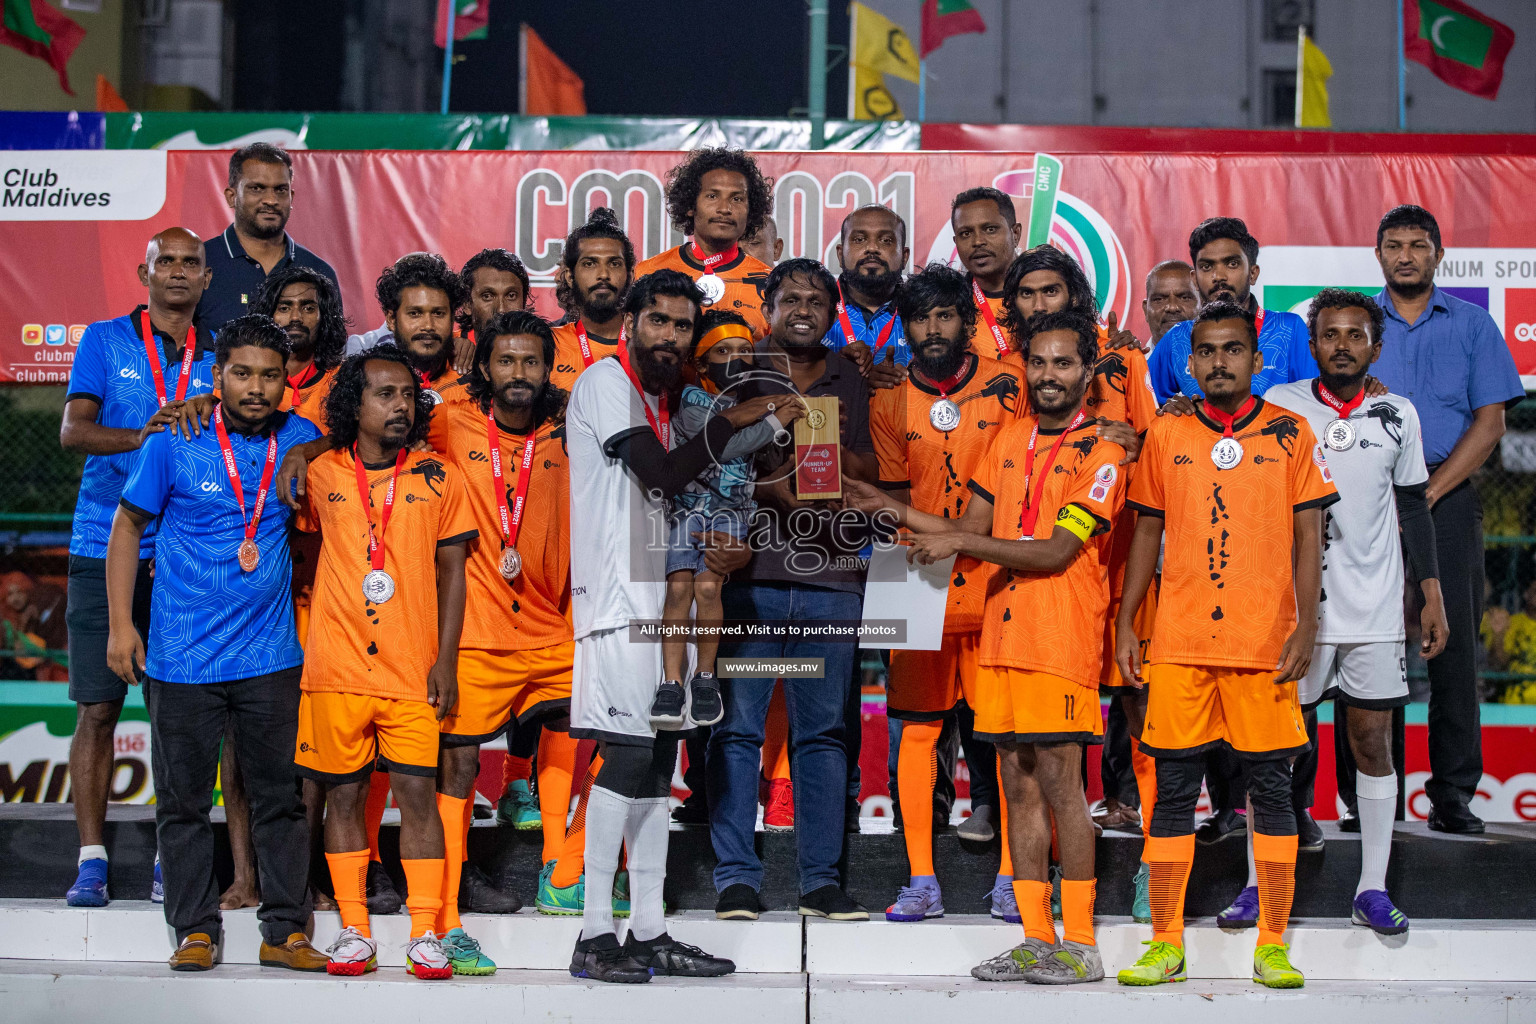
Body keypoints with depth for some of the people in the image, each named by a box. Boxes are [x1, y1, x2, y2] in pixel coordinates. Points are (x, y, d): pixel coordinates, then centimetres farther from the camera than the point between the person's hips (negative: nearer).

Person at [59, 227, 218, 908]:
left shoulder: (218, 359, 11)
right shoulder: (105, 340, 5)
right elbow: (72, 430, -7)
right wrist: (142, 436, -24)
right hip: (104, 551, -2)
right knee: (98, 710, -2)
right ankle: (92, 863, 4)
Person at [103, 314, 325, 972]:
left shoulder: (302, 441, 2)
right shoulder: (174, 442, -4)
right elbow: (127, 526, 3)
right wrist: (120, 624, -1)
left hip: (271, 653, 2)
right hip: (182, 656, -1)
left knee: (280, 796, 5)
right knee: (183, 799, 5)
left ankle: (285, 931, 14)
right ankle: (195, 930, 16)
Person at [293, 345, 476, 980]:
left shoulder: (439, 477, 5)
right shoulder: (320, 475, 4)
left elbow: (451, 571, 5)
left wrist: (446, 659, 0)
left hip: (412, 669, -1)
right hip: (336, 665, 1)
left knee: (417, 791, -4)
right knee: (344, 794, 5)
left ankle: (425, 934, 2)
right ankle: (354, 931, 13)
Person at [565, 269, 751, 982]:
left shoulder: (659, 401, 21)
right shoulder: (606, 381, -5)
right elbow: (663, 475, -16)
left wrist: (719, 550, 9)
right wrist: (731, 422, -9)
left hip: (658, 596, 9)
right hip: (616, 599, -9)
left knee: (656, 760, 7)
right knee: (628, 756, -13)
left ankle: (648, 934, 11)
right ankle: (594, 936, -10)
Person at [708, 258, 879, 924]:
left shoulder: (849, 380, 17)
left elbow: (870, 471, 14)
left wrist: (831, 450, -6)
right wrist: (769, 485, -16)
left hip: (832, 578, 3)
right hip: (749, 573, -3)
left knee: (824, 729, 5)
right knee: (738, 726, -3)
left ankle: (821, 878, 11)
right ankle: (736, 876, 4)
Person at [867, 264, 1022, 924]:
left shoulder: (1009, 385, 2)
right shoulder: (890, 399, 6)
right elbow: (895, 494, 8)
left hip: (997, 581, -1)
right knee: (918, 728, 2)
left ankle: (1010, 878, 10)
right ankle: (921, 882, 10)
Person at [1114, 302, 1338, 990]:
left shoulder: (1289, 434, 4)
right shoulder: (1165, 436, 9)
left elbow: (1308, 536, 3)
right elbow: (1146, 533, 13)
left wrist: (1305, 628, -7)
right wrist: (1124, 624, 7)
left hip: (1265, 641, -1)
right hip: (1178, 642, 2)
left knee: (1270, 786, 2)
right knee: (1173, 786, 2)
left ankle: (1273, 944, 9)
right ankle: (1165, 943, 10)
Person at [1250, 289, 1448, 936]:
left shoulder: (1397, 415, 7)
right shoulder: (1278, 407, 0)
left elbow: (1413, 507, 13)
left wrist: (1432, 597, 9)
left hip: (1375, 608, 2)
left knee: (1374, 740, 3)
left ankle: (1373, 889, 11)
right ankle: (1259, 883, 10)